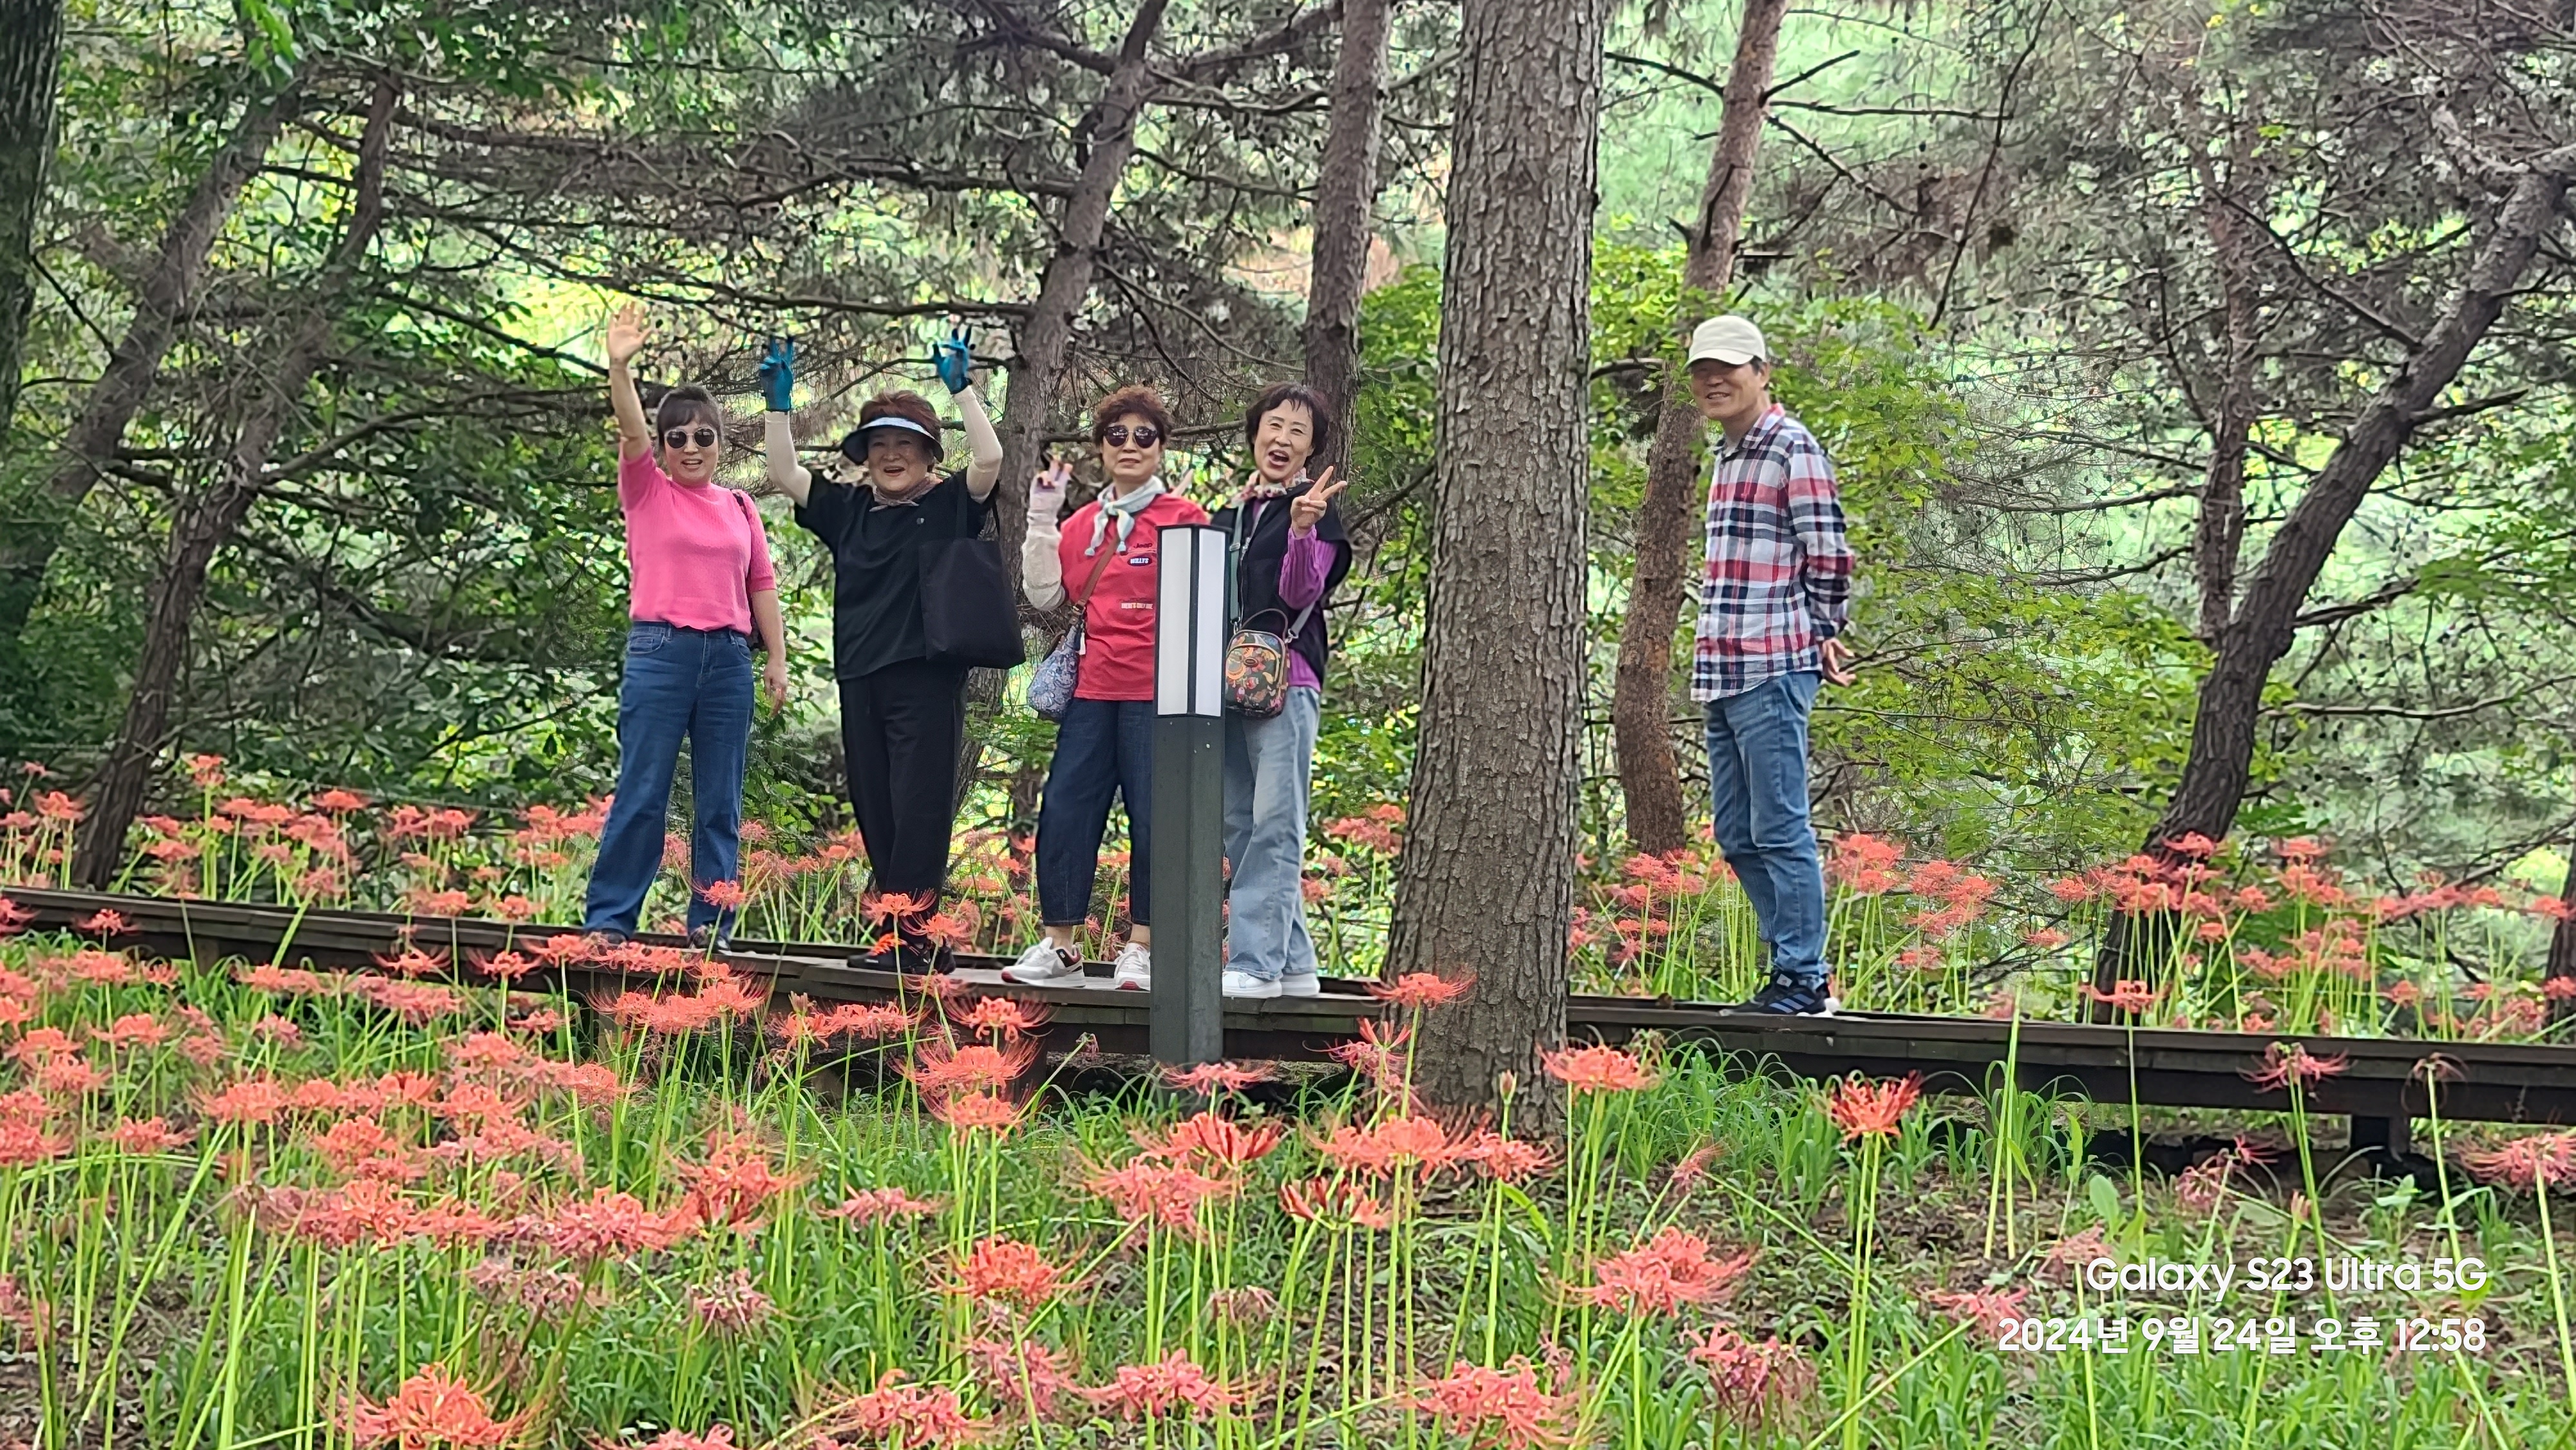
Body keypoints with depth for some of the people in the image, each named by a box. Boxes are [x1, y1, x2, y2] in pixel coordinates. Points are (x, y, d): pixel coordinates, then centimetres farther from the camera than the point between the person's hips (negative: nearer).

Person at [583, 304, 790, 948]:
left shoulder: (739, 507, 13)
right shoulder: (646, 492, 4)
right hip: (660, 653, -3)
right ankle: (608, 920, 3)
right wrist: (620, 368, -29)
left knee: (721, 800, 4)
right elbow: (631, 430, -13)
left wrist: (777, 659, 10)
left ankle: (710, 924, 10)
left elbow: (762, 585, 15)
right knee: (642, 793, -3)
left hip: (728, 659, 3)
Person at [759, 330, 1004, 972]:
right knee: (875, 814, 6)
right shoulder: (848, 508, 16)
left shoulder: (950, 505, 3)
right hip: (860, 681, 6)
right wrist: (779, 398, 7)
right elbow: (785, 474, 14)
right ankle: (915, 938, 11)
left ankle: (912, 933, -9)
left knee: (919, 808, -9)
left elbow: (990, 461, -12)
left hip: (927, 678, -6)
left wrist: (961, 386, -12)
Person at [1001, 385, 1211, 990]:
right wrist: (1041, 519, 5)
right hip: (1093, 689, 5)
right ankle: (1058, 945, 10)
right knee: (1064, 810, 1)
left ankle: (1141, 948, 6)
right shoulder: (1083, 524, 15)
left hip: (1156, 691, -5)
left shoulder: (1184, 518, 0)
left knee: (1154, 819, -2)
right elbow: (1044, 594, 11)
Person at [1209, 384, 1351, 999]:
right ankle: (1294, 965, 9)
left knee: (1273, 823, -12)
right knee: (1239, 825, 5)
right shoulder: (1230, 513, 20)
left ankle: (1254, 961, -15)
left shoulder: (1315, 510, 2)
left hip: (1286, 679, -7)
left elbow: (1301, 593, -12)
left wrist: (1303, 529, -26)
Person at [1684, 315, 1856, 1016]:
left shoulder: (1793, 447, -8)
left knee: (1780, 831, -7)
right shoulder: (1729, 455, 21)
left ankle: (1802, 981, -2)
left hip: (1773, 669, -10)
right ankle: (1796, 968, 19)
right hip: (1723, 671, 10)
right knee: (1738, 837, 11)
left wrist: (1820, 636, 0)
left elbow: (1829, 556, -11)